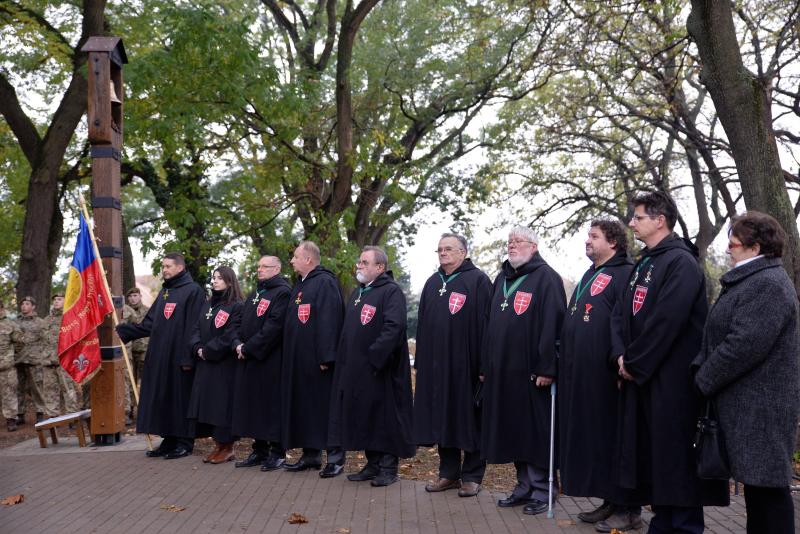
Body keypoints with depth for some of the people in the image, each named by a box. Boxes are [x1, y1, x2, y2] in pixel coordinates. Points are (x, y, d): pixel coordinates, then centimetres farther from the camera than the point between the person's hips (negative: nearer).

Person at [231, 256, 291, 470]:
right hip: (249, 360, 8)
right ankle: (260, 451, 20)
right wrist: (239, 344, -1)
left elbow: (274, 326, -18)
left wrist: (249, 348, -17)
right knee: (253, 404, 10)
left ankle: (277, 452, 6)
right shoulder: (253, 295, 19)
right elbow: (242, 323, 18)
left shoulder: (283, 292, -9)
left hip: (271, 360, -8)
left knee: (272, 405, -3)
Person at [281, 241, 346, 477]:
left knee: (325, 407, -3)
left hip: (318, 360, -9)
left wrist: (326, 357, -24)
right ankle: (311, 454, 20)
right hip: (299, 360, 9)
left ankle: (335, 458, 4)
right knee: (304, 407, 11)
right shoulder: (299, 285, 17)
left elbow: (329, 322, -20)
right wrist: (289, 356, 17)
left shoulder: (325, 282, -12)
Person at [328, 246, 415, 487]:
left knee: (384, 417, 0)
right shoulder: (357, 292, 17)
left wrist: (374, 356, -22)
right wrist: (345, 357, 12)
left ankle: (388, 467, 10)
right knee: (363, 417, 12)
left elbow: (394, 327, -22)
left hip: (380, 369, -8)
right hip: (356, 369, 8)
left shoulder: (391, 291, -10)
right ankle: (373, 464, 22)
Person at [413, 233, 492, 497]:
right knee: (442, 419, 10)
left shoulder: (478, 280, -4)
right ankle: (449, 473, 21)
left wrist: (483, 364, -15)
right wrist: (421, 363, 12)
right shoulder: (432, 283, 16)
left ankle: (472, 476, 14)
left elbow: (485, 324, -10)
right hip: (436, 364, 6)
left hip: (466, 365, -6)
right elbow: (422, 325, 17)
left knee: (469, 419, 3)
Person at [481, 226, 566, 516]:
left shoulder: (546, 277, -6)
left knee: (536, 432, 1)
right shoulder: (501, 279, 17)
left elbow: (552, 326, -14)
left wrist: (546, 368, -20)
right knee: (513, 430, 11)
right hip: (502, 371, 7)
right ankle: (524, 486, 22)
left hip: (531, 371, -7)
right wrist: (486, 366, 14)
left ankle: (541, 489, 13)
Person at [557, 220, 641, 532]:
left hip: (606, 374, -9)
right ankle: (610, 501, 22)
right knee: (591, 437, 12)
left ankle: (629, 509, 8)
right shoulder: (589, 276, 21)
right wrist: (563, 359, 20)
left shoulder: (625, 274, -8)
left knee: (614, 438, -2)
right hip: (580, 374, 9)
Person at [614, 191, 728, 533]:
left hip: (672, 380, -9)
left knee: (674, 454, -3)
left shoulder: (681, 262, -12)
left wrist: (635, 364, -15)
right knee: (649, 454, 13)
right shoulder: (642, 265, 16)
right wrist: (622, 355, -2)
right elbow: (621, 315, 13)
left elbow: (666, 322, -20)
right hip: (640, 376, 9)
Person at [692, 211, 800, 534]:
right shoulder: (749, 280, 17)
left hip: (760, 405, -10)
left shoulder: (768, 284, -17)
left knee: (766, 484, -4)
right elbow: (720, 336, 19)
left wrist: (704, 380, -14)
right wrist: (701, 368, 4)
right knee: (756, 482, 17)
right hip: (748, 402, 10)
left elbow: (745, 344, -24)